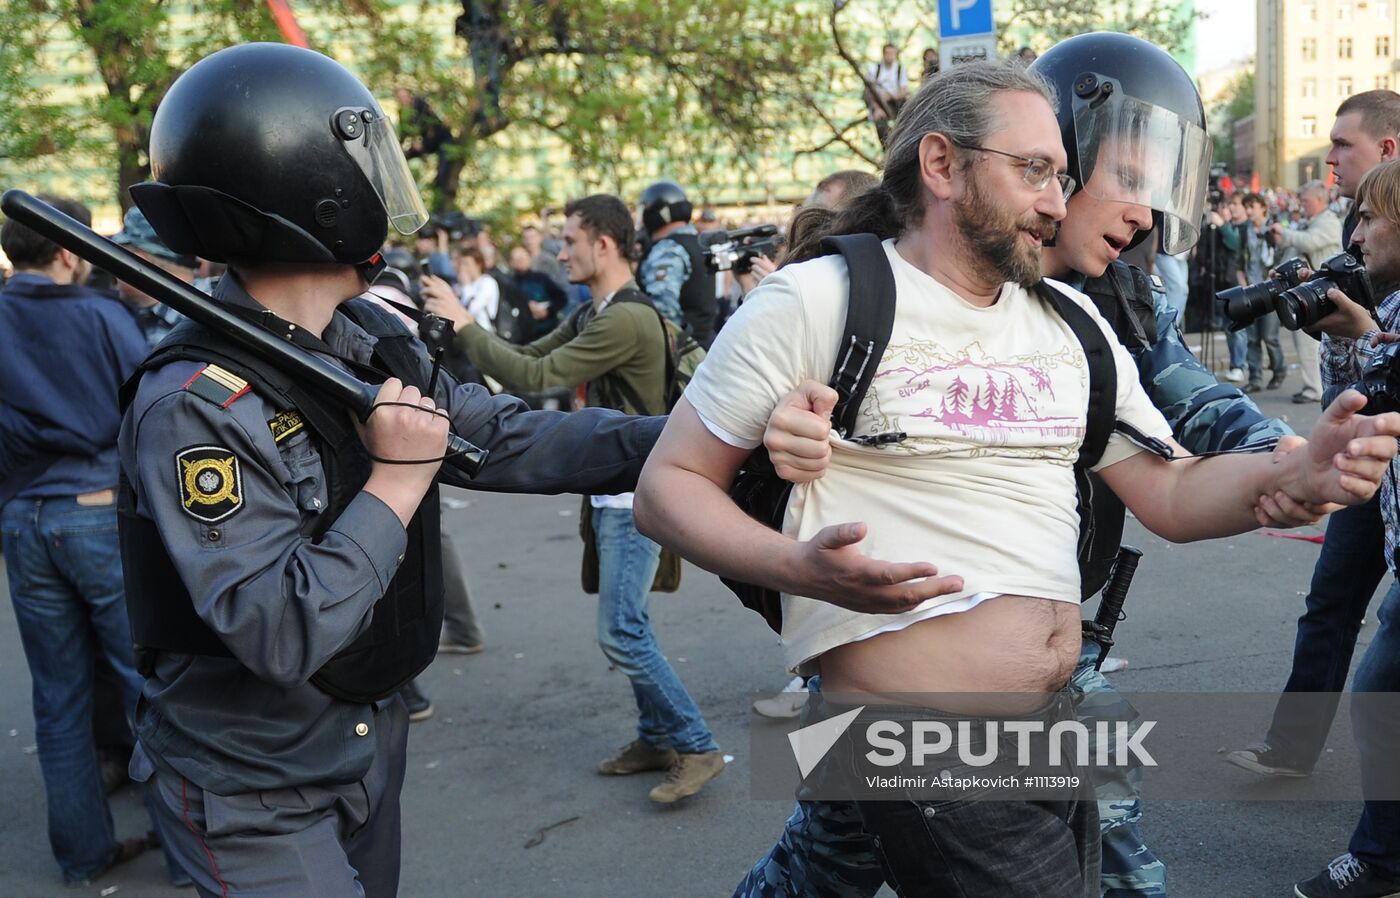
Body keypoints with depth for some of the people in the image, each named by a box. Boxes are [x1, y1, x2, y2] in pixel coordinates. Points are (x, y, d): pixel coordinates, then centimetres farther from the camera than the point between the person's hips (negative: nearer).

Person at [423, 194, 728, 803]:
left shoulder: (627, 319, -21)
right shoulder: (595, 316, 12)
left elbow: (536, 377, -23)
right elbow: (531, 358, 12)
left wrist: (463, 325, -16)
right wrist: (458, 329, 2)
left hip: (635, 498, -10)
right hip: (612, 493, 10)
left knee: (620, 633, -9)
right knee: (627, 625, 15)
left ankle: (696, 747, 1)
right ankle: (657, 738, 26)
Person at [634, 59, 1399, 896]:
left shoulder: (1072, 320, 11)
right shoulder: (815, 301, -8)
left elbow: (1171, 495, 9)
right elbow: (667, 486, -6)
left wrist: (1301, 475, -12)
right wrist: (803, 570, -23)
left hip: (1058, 729, 7)